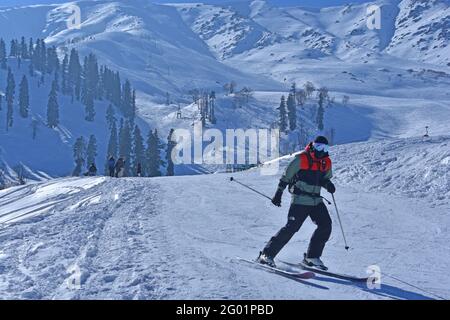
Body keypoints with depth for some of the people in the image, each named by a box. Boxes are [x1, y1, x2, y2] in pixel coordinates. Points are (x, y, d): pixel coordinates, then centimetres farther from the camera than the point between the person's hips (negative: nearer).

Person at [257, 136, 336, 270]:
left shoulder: (326, 162, 7)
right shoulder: (301, 159, -10)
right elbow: (286, 176, -4)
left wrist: (328, 184, -3)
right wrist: (278, 194, -3)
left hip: (316, 201, 6)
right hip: (300, 200, -6)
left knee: (326, 225, -6)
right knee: (291, 227, -13)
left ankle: (311, 257, 6)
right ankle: (267, 255, -6)